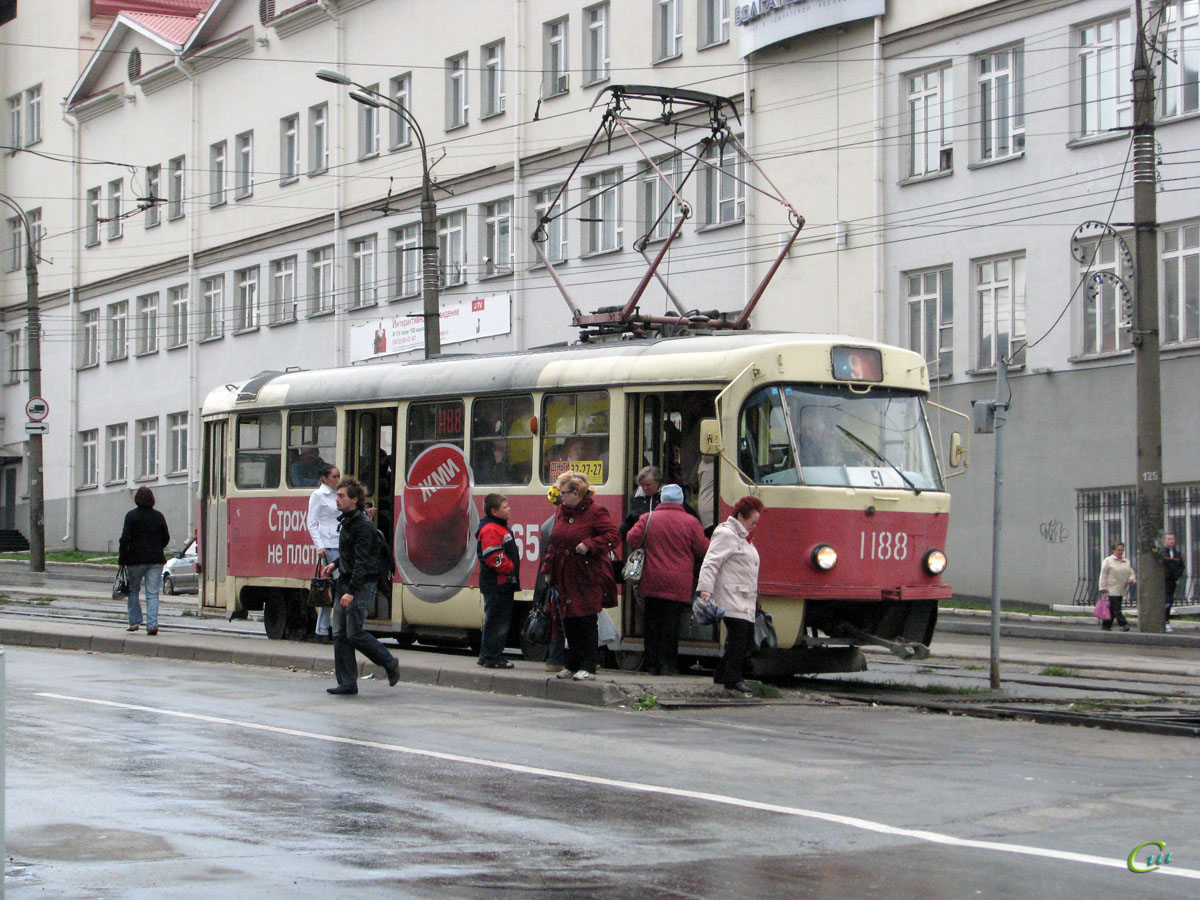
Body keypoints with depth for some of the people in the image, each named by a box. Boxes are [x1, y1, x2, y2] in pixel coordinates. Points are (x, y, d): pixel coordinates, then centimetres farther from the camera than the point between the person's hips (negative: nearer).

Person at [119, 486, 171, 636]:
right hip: (156, 560, 2)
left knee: (133, 590, 14)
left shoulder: (131, 515, -5)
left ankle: (134, 621, 13)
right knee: (152, 593, 0)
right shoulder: (158, 516, 5)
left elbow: (125, 539, -8)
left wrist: (121, 560, -3)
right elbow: (166, 538, 11)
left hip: (136, 559, -2)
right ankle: (152, 623, -12)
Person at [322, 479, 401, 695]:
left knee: (355, 633, -9)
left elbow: (362, 561, -21)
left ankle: (390, 664, 11)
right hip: (345, 581, 9)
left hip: (362, 584, -9)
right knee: (340, 634, 4)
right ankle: (347, 683, 7)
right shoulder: (346, 521, 14)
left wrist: (351, 592, -25)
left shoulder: (363, 525, -16)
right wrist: (336, 564, 13)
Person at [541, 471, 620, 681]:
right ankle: (572, 665, 20)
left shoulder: (595, 512, -9)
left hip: (588, 579, -7)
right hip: (566, 577, 7)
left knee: (587, 622, -5)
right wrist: (548, 568, 15)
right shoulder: (562, 512, 14)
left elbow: (613, 537, -14)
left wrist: (589, 545, -24)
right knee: (569, 622, 10)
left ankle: (587, 667, -1)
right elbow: (554, 543, 21)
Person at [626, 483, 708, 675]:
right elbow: (703, 550, -1)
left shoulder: (647, 518, 0)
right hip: (678, 584, -2)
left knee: (652, 622, 10)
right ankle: (667, 664, -2)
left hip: (652, 582, 2)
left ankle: (651, 663, 10)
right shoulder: (691, 522, -3)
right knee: (671, 622, 1)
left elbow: (632, 540, -1)